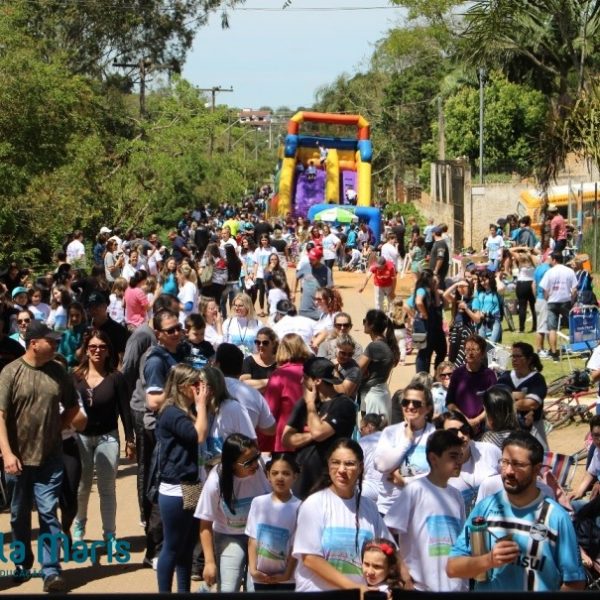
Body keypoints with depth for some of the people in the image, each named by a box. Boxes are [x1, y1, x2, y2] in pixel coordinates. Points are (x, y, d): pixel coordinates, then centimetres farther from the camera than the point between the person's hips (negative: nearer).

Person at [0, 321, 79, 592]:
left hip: (50, 457, 1)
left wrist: (57, 429, 5)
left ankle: (51, 571, -2)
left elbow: (73, 406, 16)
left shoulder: (58, 372, 1)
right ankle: (22, 565, 29)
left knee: (48, 513, -4)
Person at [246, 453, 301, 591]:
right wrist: (252, 568, -8)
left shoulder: (298, 507, -9)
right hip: (261, 576, 3)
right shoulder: (258, 502, -1)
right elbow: (253, 539, 0)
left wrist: (287, 574, -11)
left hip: (285, 578, -2)